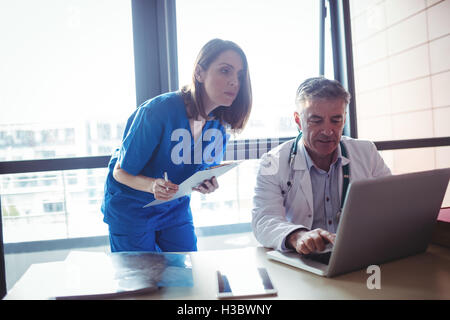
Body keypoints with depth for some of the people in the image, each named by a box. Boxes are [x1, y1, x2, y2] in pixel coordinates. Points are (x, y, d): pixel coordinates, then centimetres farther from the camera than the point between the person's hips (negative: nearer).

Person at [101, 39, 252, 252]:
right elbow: (120, 171, -18)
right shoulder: (158, 111, -28)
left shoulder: (220, 121, -10)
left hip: (177, 208, 5)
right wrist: (152, 185, -38)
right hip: (131, 208, -4)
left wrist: (208, 184, -19)